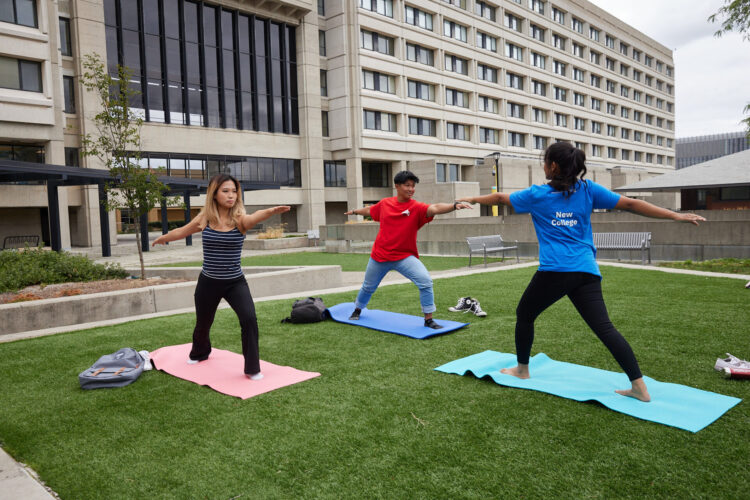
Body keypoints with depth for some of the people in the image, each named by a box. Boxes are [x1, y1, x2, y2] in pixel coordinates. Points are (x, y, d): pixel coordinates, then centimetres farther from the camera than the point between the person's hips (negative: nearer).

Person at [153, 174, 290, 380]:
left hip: (235, 282, -2)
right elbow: (181, 231, 15)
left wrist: (270, 211, -62)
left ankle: (252, 369, -6)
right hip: (208, 283, 2)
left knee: (249, 318, -22)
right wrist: (163, 238, 34)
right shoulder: (204, 218, -6)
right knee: (203, 324, 20)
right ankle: (199, 353, 54)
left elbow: (255, 217, -39)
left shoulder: (239, 219, -13)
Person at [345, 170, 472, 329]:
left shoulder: (416, 207, -13)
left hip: (405, 256, -2)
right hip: (379, 256, 3)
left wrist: (454, 205, -52)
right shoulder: (384, 203, -2)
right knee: (368, 287, 20)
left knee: (425, 281, -22)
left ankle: (428, 319, -6)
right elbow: (369, 210, 20)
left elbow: (435, 208, -33)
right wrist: (355, 211, 38)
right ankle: (357, 309, 50)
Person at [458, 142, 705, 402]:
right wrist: (676, 215, 12)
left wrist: (472, 199, 40)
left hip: (554, 271, -3)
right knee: (604, 327, 1)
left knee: (524, 314, 19)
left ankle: (522, 370, 31)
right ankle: (639, 386, -3)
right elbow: (631, 204, 8)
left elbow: (500, 198, 22)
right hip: (587, 271, 3)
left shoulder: (536, 194, 7)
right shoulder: (588, 189, 11)